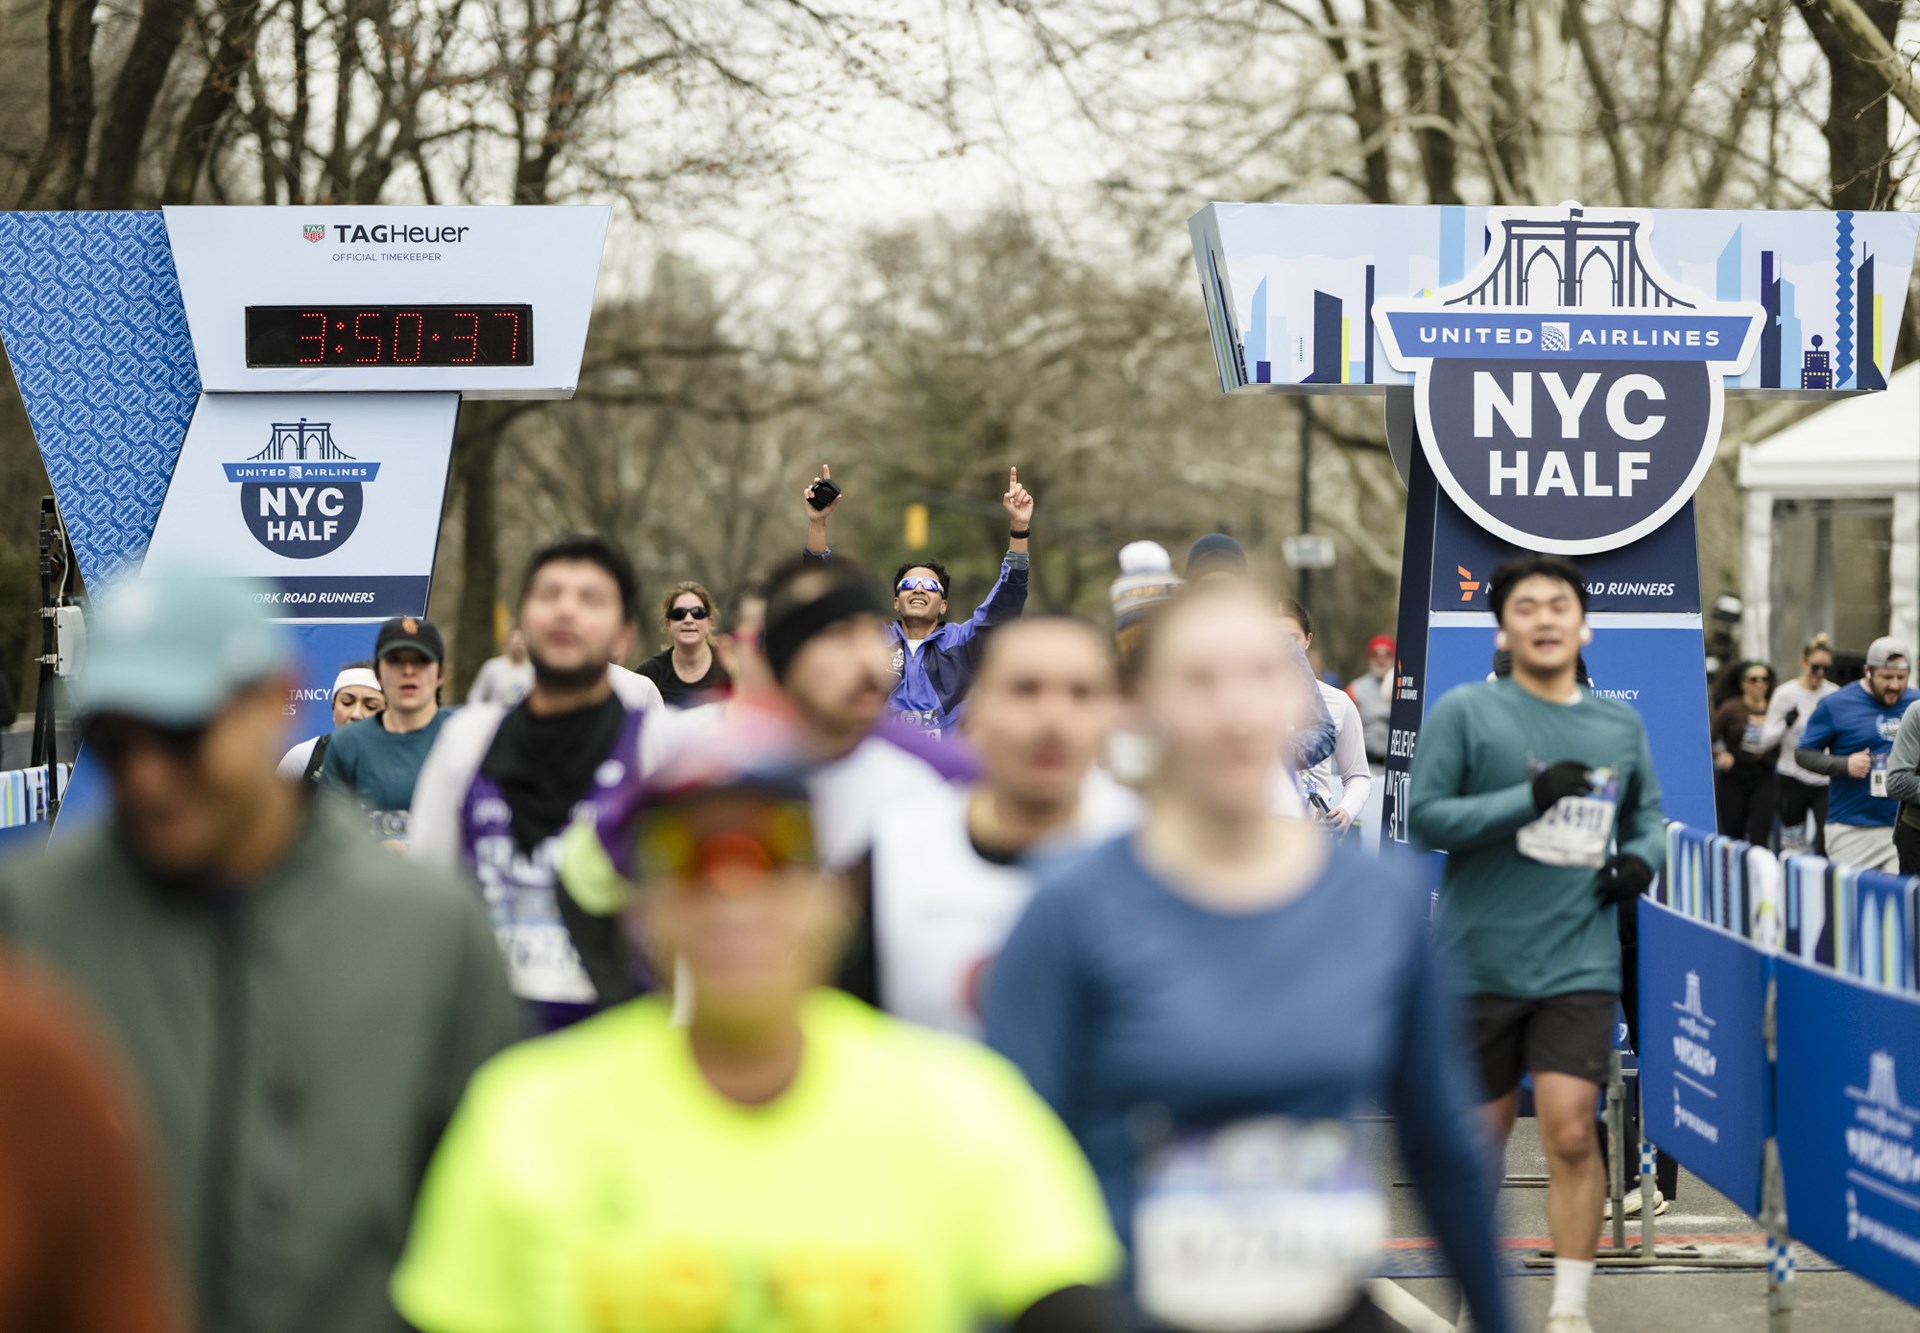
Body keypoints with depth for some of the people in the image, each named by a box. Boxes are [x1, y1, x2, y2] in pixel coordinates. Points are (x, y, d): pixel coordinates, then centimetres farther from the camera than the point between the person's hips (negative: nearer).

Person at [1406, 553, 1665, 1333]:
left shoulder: (1620, 727, 9)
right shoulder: (1464, 712, -3)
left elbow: (1647, 812, 25)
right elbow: (1424, 816, -10)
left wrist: (1642, 858, 3)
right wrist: (1528, 798, -19)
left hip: (1579, 966, 1)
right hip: (1479, 963, -1)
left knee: (1570, 1131, -12)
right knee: (1484, 1132, 10)